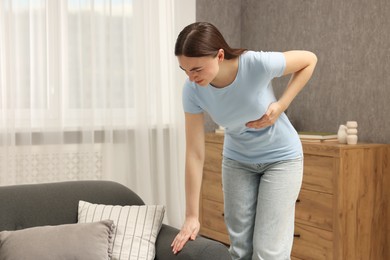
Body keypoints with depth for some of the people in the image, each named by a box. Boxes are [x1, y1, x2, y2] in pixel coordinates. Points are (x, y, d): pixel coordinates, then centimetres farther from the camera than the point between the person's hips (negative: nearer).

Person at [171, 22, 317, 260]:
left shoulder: (258, 64, -31)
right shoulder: (193, 91, -21)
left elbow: (309, 60, -12)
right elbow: (195, 153, -17)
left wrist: (280, 106, -22)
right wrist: (192, 216, -14)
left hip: (281, 158, -3)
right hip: (237, 160, 3)